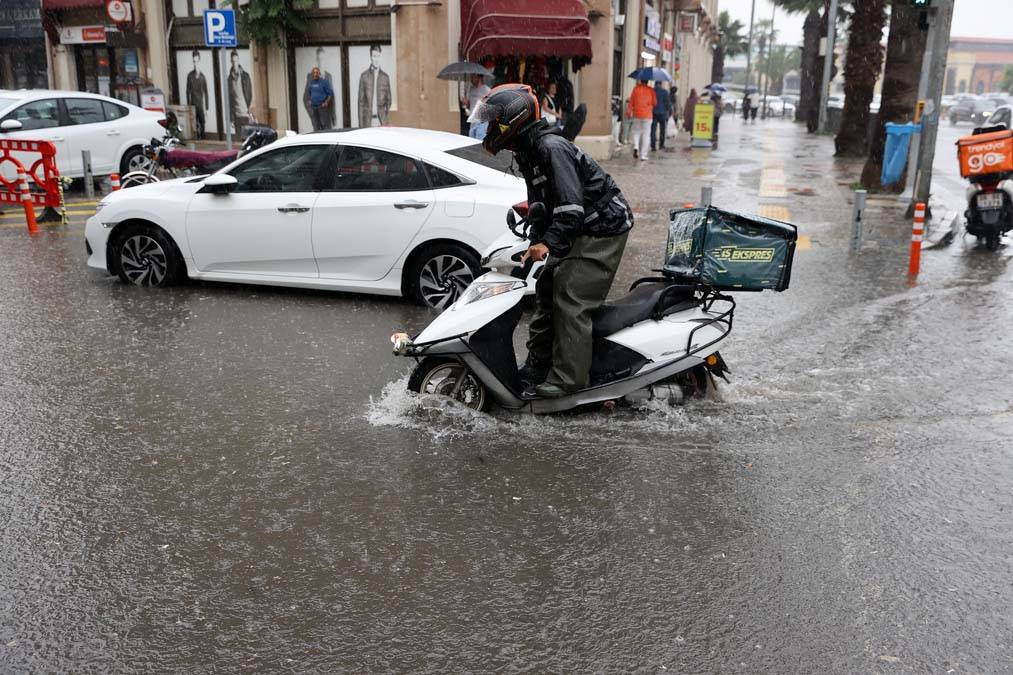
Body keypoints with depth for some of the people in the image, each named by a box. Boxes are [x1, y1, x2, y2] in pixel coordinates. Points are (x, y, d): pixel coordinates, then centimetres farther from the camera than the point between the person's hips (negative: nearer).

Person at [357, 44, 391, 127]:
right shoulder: (364, 76, 4)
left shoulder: (385, 77, 9)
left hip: (382, 121, 2)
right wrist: (361, 123, -2)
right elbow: (361, 101, 3)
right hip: (368, 121, -2)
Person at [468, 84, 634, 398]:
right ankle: (536, 369, 20)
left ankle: (568, 379, -13)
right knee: (546, 290, 11)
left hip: (603, 228, -11)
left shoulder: (552, 148, -21)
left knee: (571, 301, -16)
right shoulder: (527, 153, 11)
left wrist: (549, 244, -37)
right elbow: (543, 208, 18)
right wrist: (534, 245, 12)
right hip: (579, 231, 11)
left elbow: (571, 206, -29)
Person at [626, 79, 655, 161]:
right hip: (647, 115, 0)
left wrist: (629, 111, 5)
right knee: (645, 135, 4)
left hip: (637, 115, 0)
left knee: (636, 132, 16)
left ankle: (636, 147, -11)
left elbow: (631, 101, -2)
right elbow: (655, 103, 2)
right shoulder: (651, 90, -1)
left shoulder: (636, 89, -1)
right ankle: (643, 155, 1)